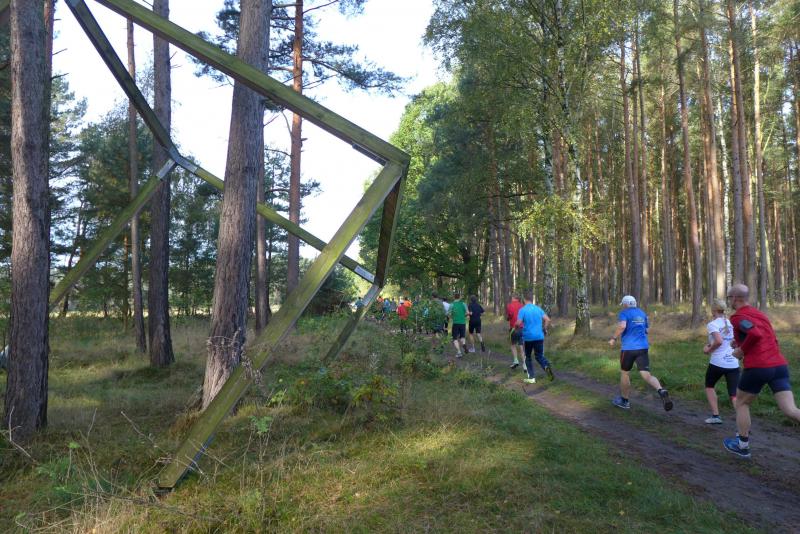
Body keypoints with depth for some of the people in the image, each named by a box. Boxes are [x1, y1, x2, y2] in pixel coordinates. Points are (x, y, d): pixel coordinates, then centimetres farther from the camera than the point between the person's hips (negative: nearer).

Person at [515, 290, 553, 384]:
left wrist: (516, 325, 5)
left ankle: (531, 378, 13)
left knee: (528, 357, 14)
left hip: (528, 337, -3)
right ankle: (547, 366, -21)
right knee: (539, 356, 11)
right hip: (539, 337, 3)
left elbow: (518, 323, -17)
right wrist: (543, 329, 14)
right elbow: (548, 320, 2)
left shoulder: (522, 310, -8)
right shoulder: (538, 309, 6)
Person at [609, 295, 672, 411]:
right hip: (643, 347, 5)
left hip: (629, 348, -4)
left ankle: (624, 401, 28)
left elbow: (622, 326, -22)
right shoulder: (642, 313, 16)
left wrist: (613, 338, -10)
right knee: (646, 375, -3)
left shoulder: (624, 313, -4)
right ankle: (661, 391, -31)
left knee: (624, 373, 15)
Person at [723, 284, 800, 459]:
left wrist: (741, 350, -8)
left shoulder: (738, 316, -5)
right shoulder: (759, 314, 22)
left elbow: (755, 334, -22)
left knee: (741, 403, 15)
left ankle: (742, 446, 23)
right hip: (780, 365, 6)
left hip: (757, 367, -6)